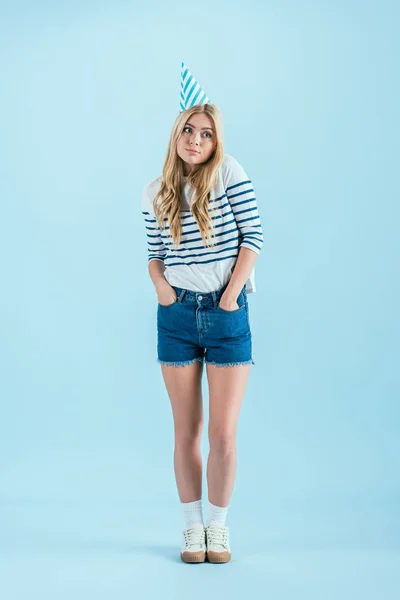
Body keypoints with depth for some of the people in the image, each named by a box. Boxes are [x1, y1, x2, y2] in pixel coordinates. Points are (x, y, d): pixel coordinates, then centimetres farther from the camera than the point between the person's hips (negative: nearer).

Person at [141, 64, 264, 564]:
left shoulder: (229, 172, -3)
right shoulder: (154, 193, 6)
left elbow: (253, 236, -6)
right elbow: (154, 254, 11)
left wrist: (230, 295, -11)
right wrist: (161, 286, -9)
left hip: (227, 316, -2)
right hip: (177, 316, 2)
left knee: (223, 433, -1)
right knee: (187, 431, 8)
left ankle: (218, 525, 19)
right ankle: (192, 527, 22)